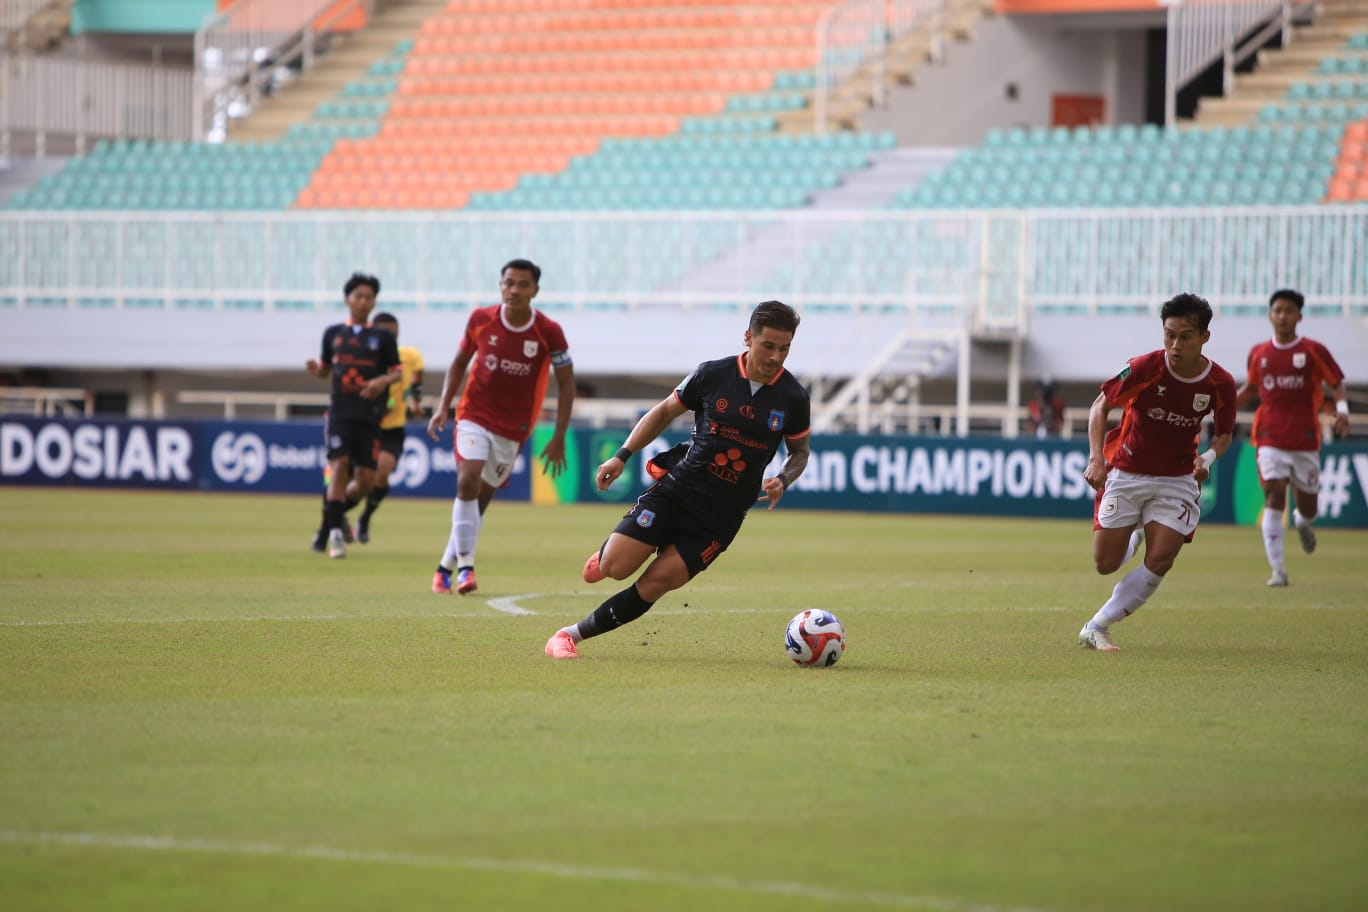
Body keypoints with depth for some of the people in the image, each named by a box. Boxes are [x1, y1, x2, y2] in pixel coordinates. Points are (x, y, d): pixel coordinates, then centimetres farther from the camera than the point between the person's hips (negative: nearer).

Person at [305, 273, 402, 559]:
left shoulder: (382, 337, 6)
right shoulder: (333, 333, 10)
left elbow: (397, 371, 7)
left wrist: (382, 381, -14)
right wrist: (316, 368, -5)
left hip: (370, 415, 0)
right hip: (340, 413, 0)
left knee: (365, 479, -3)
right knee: (339, 465, -16)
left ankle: (335, 514, 24)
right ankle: (334, 531, -12)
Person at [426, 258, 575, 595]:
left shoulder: (549, 332, -11)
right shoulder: (480, 320, -6)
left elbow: (566, 383, -3)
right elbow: (459, 362, 9)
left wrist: (558, 438, -7)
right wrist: (443, 407, -2)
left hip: (513, 428, 0)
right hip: (474, 416, 0)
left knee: (481, 497, 6)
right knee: (468, 482, -21)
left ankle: (447, 565, 21)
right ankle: (465, 566, -18)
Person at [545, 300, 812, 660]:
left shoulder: (793, 398, -3)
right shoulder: (713, 374, -5)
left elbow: (800, 452, 13)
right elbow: (665, 411, 9)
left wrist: (782, 481, -9)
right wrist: (622, 456, 2)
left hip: (721, 515, 0)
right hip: (677, 488, 0)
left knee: (654, 584, -12)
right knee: (615, 567, -13)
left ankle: (571, 635, 1)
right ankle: (607, 552, 26)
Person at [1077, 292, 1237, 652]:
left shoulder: (1220, 384, -10)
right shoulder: (1144, 368, -18)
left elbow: (1223, 434, 7)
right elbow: (1100, 406, -6)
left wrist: (1208, 457, -16)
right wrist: (1096, 458, -19)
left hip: (1177, 480, 1)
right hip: (1125, 472, -1)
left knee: (1160, 561, -15)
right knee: (1106, 564, -3)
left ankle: (1096, 628, -2)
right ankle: (1130, 542, 35)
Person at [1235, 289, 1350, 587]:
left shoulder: (1313, 351, -2)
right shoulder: (1258, 354, 6)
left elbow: (1337, 384, 2)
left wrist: (1342, 409, -16)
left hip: (1305, 440, 0)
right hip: (1270, 440, 1)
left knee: (1307, 507, 8)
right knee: (1274, 496, -15)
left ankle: (1303, 523, 49)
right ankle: (1278, 570, -15)